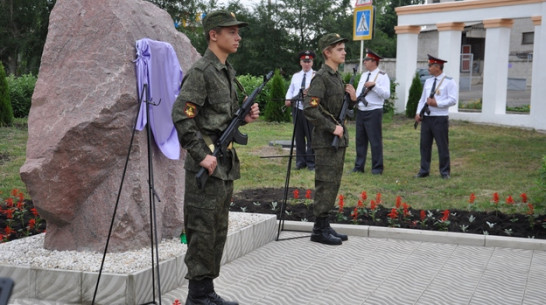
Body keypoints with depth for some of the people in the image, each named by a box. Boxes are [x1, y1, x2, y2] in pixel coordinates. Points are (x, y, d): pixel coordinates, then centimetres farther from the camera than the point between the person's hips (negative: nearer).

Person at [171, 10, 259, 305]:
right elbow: (181, 116, -20)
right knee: (202, 230, -3)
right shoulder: (200, 71, -13)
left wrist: (245, 116, 5)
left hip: (225, 164, 9)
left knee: (218, 230, 13)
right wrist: (201, 155, -20)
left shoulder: (228, 71, 16)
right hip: (206, 165, -9)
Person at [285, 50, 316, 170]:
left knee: (311, 137, -3)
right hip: (297, 109, 4)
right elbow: (290, 90, 16)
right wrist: (288, 100, -3)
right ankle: (300, 161, 15)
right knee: (299, 136, 7)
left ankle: (311, 162, 3)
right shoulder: (295, 76, 16)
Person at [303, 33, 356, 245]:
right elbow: (309, 108, -23)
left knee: (333, 184, 13)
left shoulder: (337, 77, 15)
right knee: (325, 184, -5)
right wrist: (332, 127, -21)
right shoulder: (321, 77, -13)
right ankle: (319, 230, 2)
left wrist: (352, 99, 3)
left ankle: (325, 225, 21)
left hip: (339, 139, 9)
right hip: (326, 141, -9)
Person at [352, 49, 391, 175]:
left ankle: (377, 168, 7)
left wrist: (374, 85, -25)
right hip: (360, 111, 7)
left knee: (375, 141, -2)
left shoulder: (382, 76, -7)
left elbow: (386, 94, -17)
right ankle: (359, 166, 19)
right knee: (360, 140, 11)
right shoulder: (364, 75, 16)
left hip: (373, 112, -7)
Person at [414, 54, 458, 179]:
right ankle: (424, 170, 16)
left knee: (443, 146, 1)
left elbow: (453, 100, -12)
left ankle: (445, 172, 11)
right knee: (425, 145, 7)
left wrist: (437, 103, -18)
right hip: (426, 118, 6)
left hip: (440, 118, -6)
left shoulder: (449, 82, -5)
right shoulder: (428, 82, 14)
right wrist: (418, 113, 3)